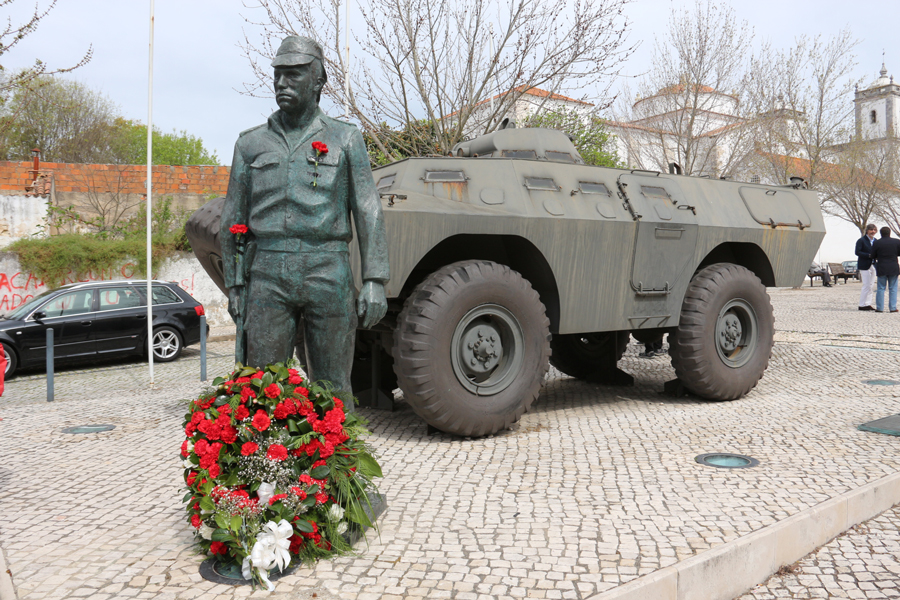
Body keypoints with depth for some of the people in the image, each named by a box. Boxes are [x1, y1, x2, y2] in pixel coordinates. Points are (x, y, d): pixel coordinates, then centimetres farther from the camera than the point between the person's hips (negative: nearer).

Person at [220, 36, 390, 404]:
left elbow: (369, 212, 2)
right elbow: (232, 221, 15)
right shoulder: (251, 144, 12)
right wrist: (233, 284, 8)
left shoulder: (345, 139, 7)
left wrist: (375, 280, -7)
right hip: (268, 277, 2)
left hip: (328, 276, -1)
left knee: (332, 387, 5)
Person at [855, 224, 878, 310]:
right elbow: (857, 252, -13)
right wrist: (869, 255, -21)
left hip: (873, 265, 7)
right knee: (866, 285, -9)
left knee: (871, 286, 7)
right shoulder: (861, 240, -5)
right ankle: (862, 305, -4)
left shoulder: (875, 241, 15)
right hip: (864, 266, -7)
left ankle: (868, 304, 13)